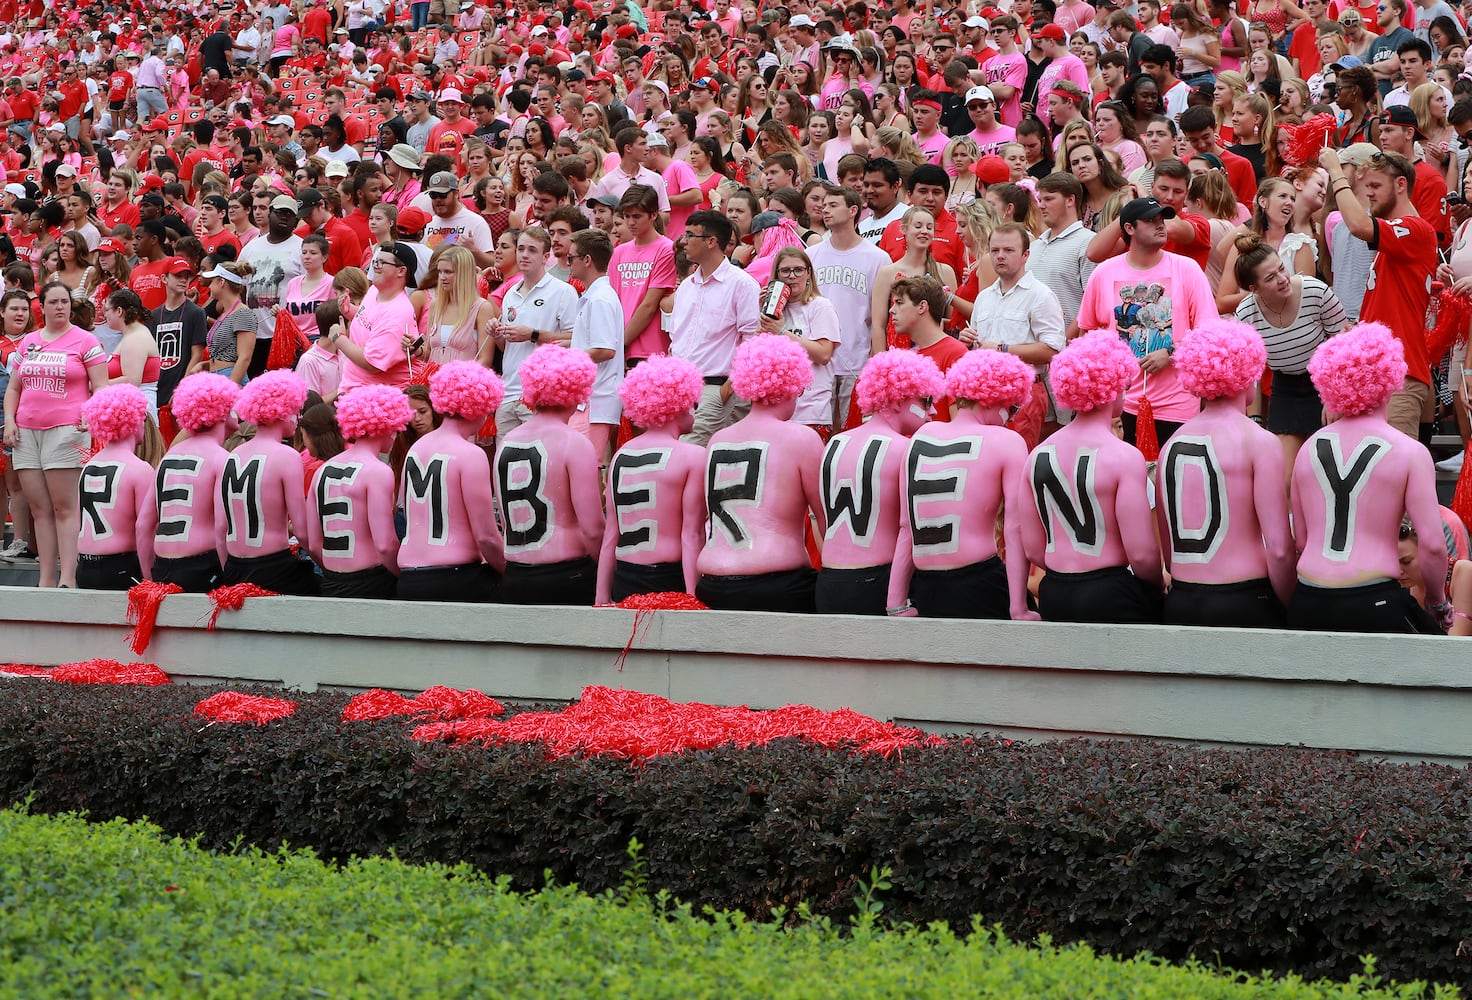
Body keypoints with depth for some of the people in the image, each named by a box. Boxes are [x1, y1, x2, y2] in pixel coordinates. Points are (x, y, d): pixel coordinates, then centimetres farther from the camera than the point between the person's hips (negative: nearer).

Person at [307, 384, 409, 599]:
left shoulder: (323, 470, 10)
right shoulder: (377, 471, -10)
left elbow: (313, 544, 10)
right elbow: (385, 544, -16)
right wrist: (404, 577, -1)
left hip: (330, 586, 7)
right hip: (371, 585, -7)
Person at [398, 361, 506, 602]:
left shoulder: (415, 449, 13)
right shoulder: (470, 455, -9)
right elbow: (487, 537, -11)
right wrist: (511, 573, 4)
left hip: (408, 582, 7)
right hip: (455, 580, -7)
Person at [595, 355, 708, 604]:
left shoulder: (620, 456, 10)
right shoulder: (693, 457, -7)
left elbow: (610, 534, 11)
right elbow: (692, 535, -11)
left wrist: (602, 598, 12)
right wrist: (693, 599, -11)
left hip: (624, 583, 6)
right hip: (670, 581, -6)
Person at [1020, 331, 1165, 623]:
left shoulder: (1039, 455, 5)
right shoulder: (1124, 457, -12)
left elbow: (1032, 549, 8)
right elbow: (1141, 554, -14)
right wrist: (1159, 583, 6)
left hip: (1054, 597, 6)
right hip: (1113, 598, -6)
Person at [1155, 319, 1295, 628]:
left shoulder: (1172, 445, 10)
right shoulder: (1258, 443, -6)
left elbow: (1166, 548, 12)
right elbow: (1279, 547, -11)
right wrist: (1286, 607, 1)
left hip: (1179, 605, 5)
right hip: (1244, 603, -5)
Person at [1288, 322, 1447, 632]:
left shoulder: (1309, 448, 11)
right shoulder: (1409, 453, -3)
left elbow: (1300, 541, 14)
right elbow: (1432, 545, -8)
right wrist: (1439, 604, 7)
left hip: (1306, 606, 5)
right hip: (1374, 605, -4)